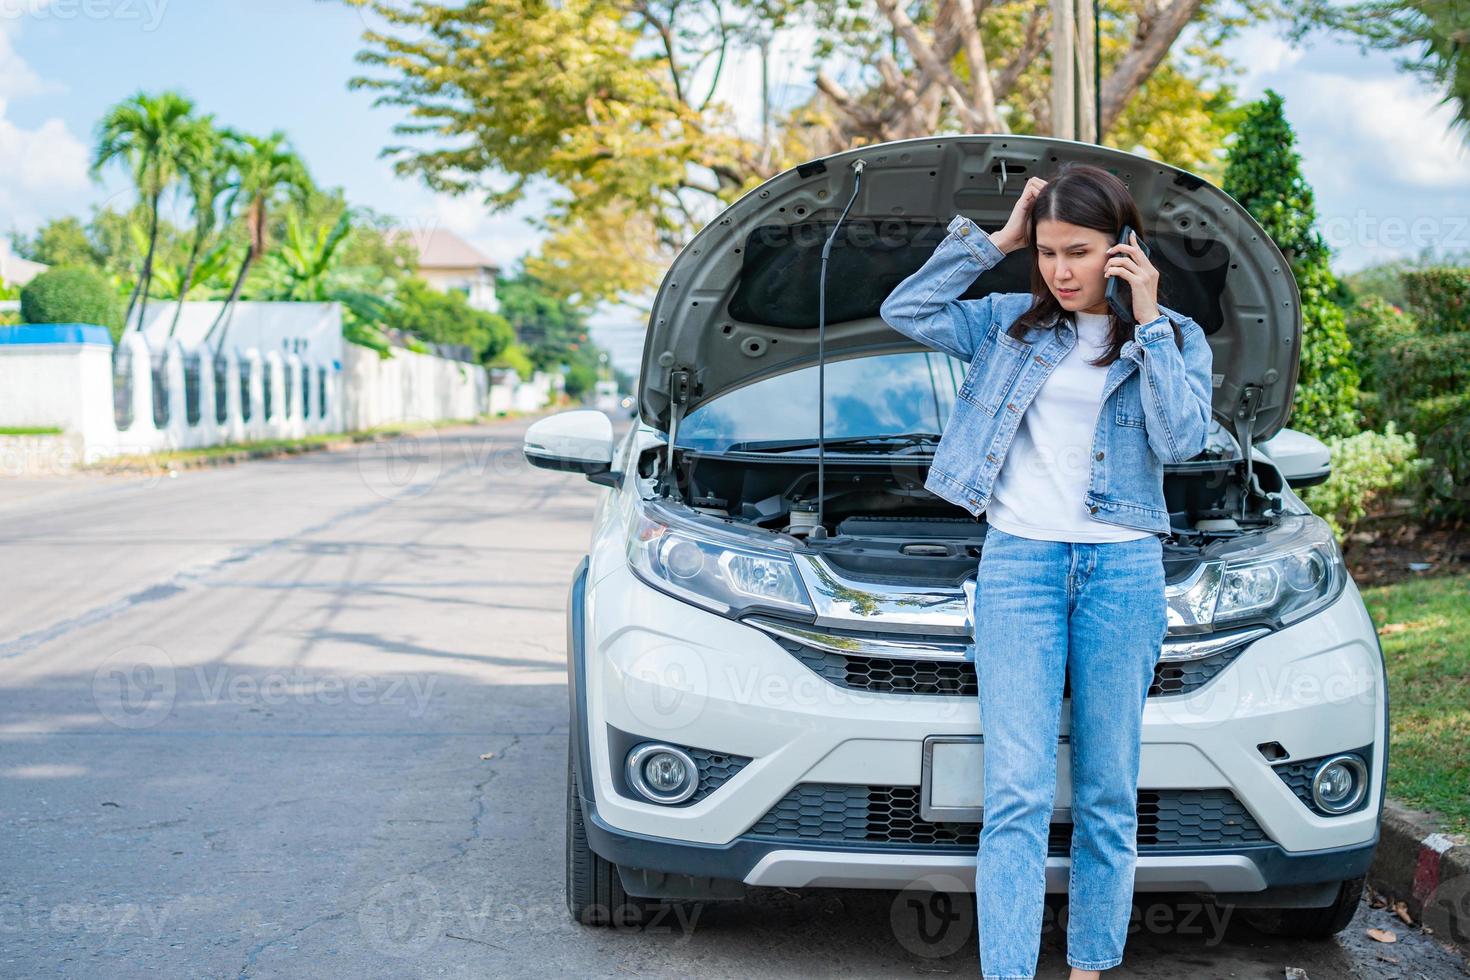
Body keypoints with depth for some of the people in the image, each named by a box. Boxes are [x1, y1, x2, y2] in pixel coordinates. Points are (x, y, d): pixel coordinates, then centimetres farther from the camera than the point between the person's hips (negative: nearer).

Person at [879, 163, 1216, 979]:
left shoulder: (1173, 338, 8)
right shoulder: (1013, 324, 11)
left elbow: (1181, 439, -7)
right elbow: (905, 311, 2)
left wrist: (1149, 322, -7)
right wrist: (994, 240, 2)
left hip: (1123, 570, 0)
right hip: (1018, 563, 0)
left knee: (1109, 796, 6)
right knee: (1016, 794, -8)